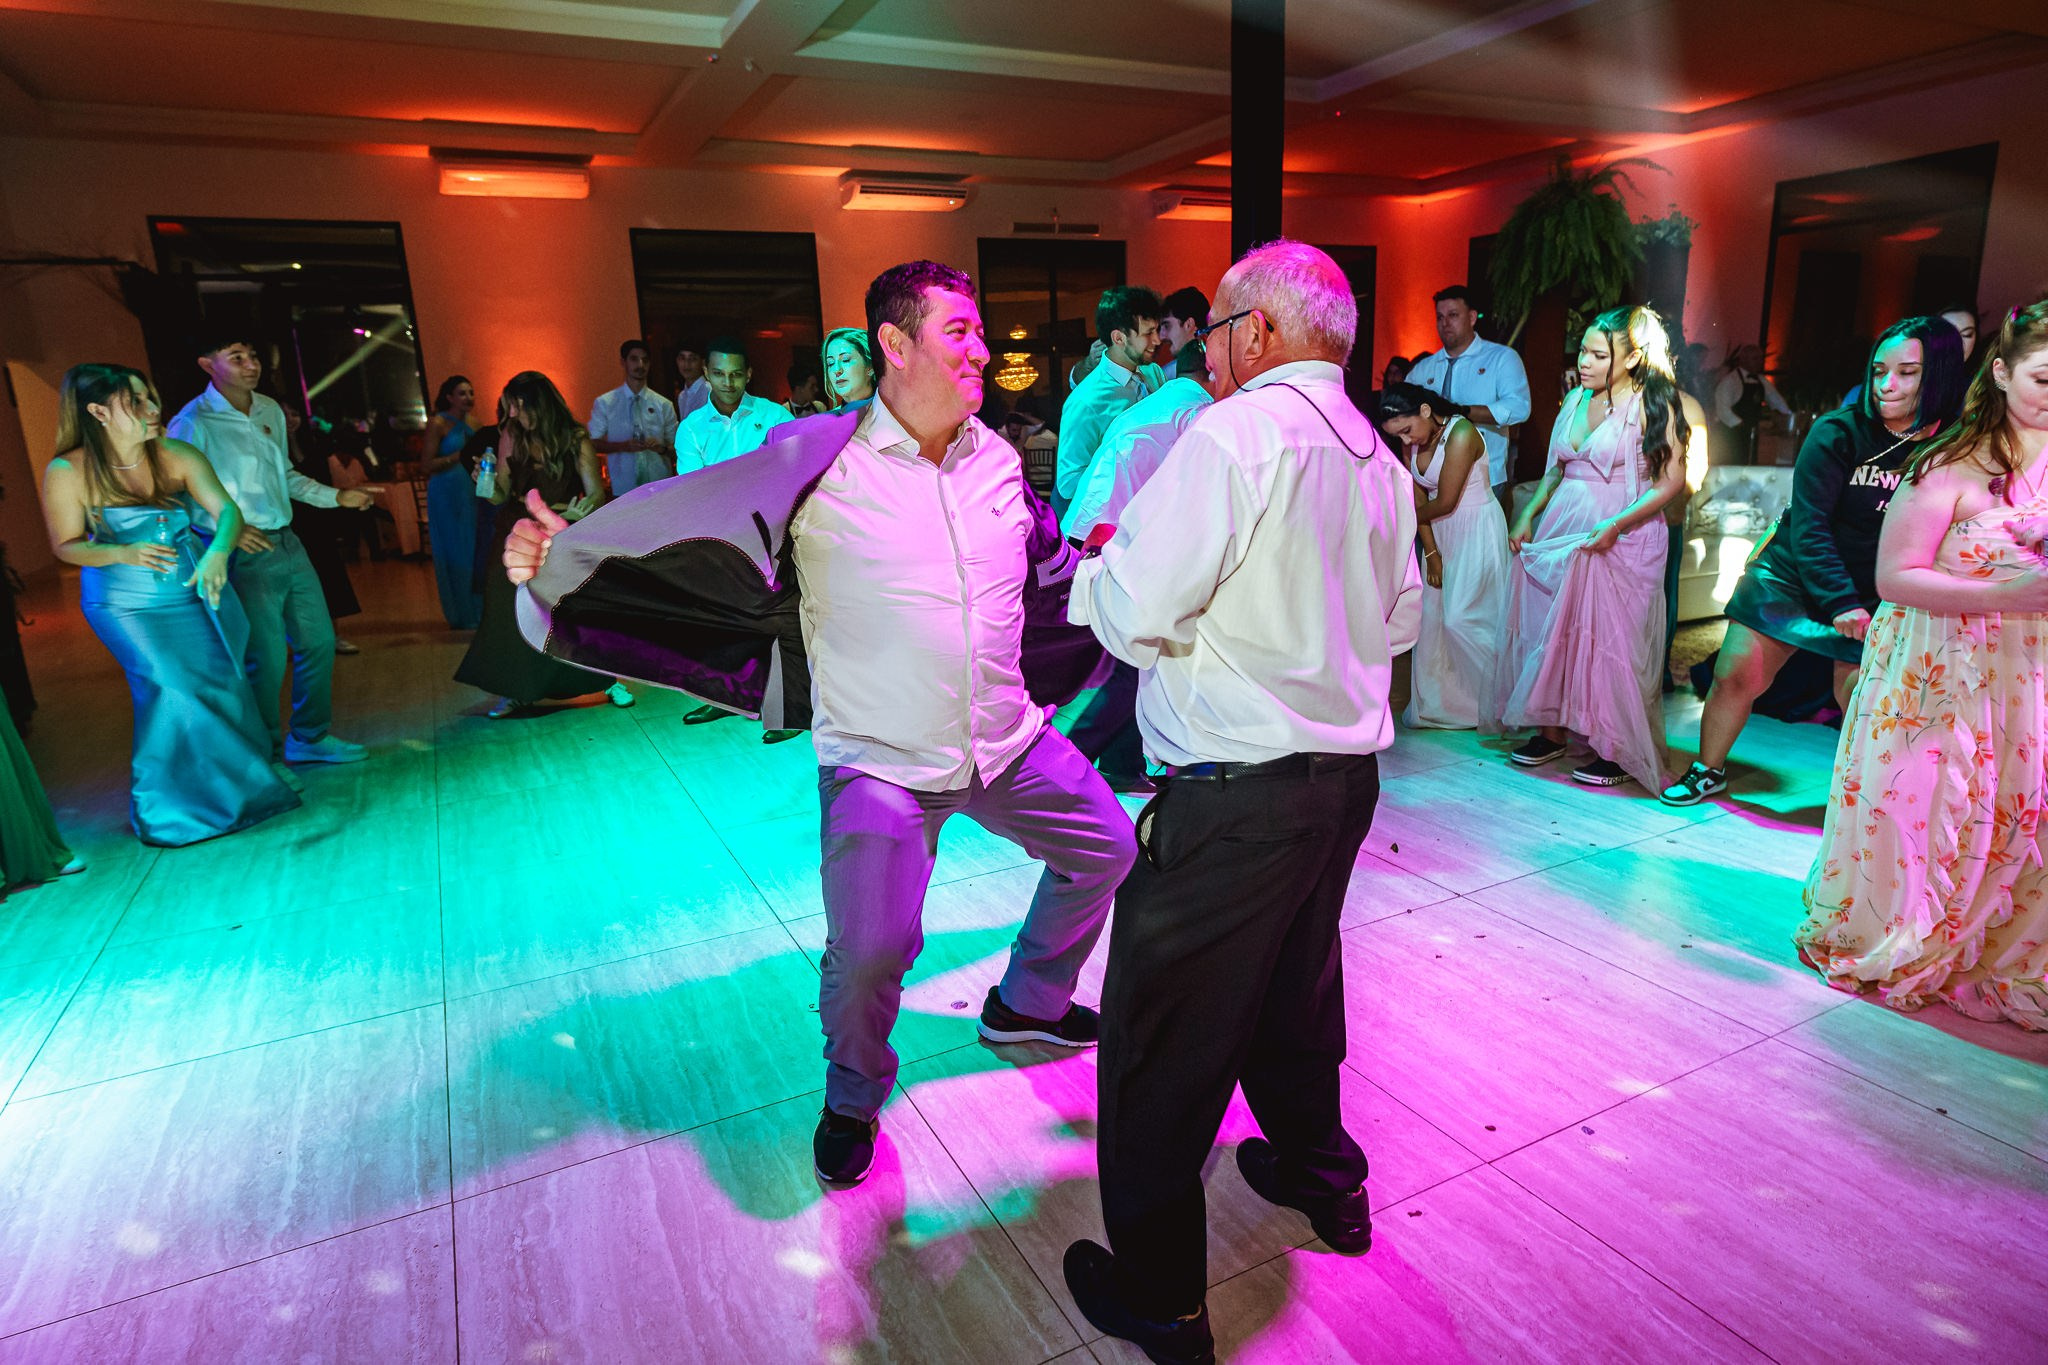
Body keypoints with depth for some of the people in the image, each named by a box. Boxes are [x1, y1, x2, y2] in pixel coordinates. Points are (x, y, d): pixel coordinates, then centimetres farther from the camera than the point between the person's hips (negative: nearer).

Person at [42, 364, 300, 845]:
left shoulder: (177, 457, -8)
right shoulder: (67, 473, -12)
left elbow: (226, 508, -19)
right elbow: (65, 546, -5)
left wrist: (217, 553, -39)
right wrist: (124, 554, -25)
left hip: (198, 588, 3)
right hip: (127, 604, -3)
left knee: (223, 683, 3)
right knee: (174, 688, -10)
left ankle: (240, 784, 24)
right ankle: (170, 808, 10)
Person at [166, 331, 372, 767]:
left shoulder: (271, 410, 10)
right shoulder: (193, 423, -11)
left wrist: (337, 496, 14)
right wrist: (227, 530, -20)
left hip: (288, 543, 7)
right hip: (246, 555, -7)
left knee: (318, 640, 12)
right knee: (267, 660, -3)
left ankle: (310, 738, 28)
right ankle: (266, 756, 16)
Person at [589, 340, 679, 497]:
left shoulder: (664, 405, 5)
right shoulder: (604, 403, 3)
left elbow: (675, 447, 7)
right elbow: (593, 443, 2)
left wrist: (662, 448, -15)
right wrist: (623, 446, -15)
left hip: (659, 487, 1)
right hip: (623, 489, -1)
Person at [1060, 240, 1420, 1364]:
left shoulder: (1233, 433, -16)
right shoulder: (1379, 457, 10)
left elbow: (1136, 613, -20)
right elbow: (1398, 620, 18)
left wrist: (1097, 568, 1)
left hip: (1235, 793, -9)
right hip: (1348, 771, 9)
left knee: (1162, 1040, 5)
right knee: (1295, 989, 28)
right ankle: (1321, 1177, 49)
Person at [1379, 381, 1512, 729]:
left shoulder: (1461, 434, -22)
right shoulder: (1412, 443, 2)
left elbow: (1444, 503, -20)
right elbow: (1419, 502, 1)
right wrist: (1431, 554, -4)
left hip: (1477, 532, -7)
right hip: (1440, 534, 7)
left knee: (1461, 617, -10)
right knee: (1433, 615, 5)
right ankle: (1437, 705, 16)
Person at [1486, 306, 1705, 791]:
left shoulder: (1653, 404, -8)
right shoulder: (1576, 398, 10)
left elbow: (1672, 481, -11)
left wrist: (1615, 525, -21)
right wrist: (1528, 514, 6)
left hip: (1622, 537, -6)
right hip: (1560, 527, 6)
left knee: (1612, 639, -3)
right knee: (1552, 628, 7)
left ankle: (1620, 751, 8)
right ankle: (1552, 732, 20)